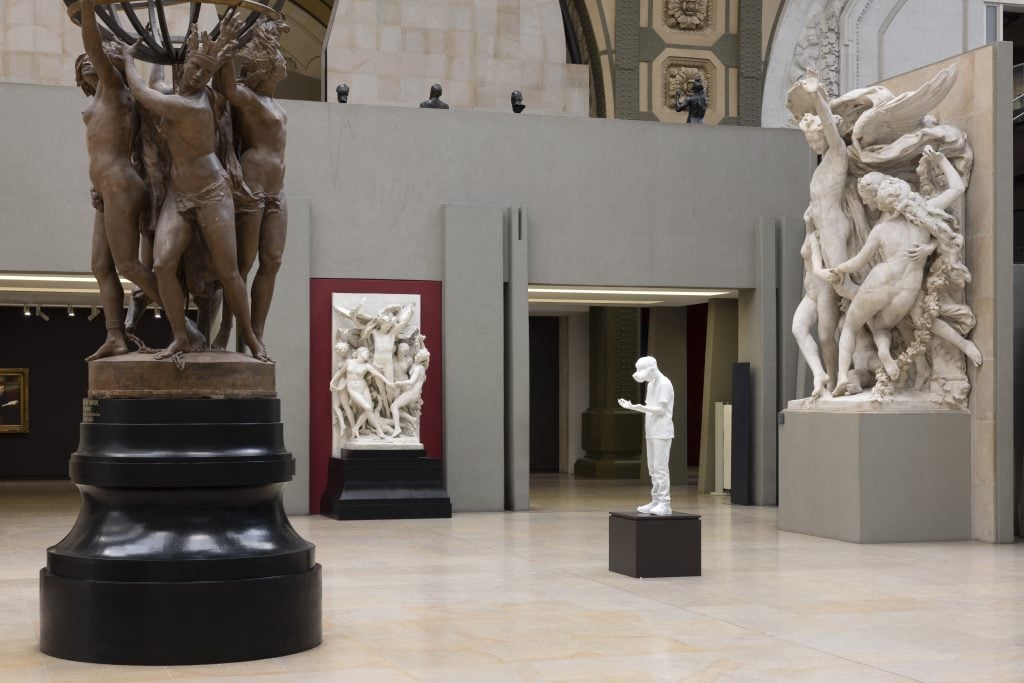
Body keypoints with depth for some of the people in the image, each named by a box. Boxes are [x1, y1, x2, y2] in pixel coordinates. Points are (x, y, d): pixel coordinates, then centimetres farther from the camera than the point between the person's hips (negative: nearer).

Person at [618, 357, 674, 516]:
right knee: (653, 468, 8)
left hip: (662, 433, -9)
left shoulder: (664, 384, -12)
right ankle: (656, 501, 12)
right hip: (651, 432, 9)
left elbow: (661, 410, -18)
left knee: (660, 467, -11)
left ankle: (665, 504, -11)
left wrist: (641, 407, -26)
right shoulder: (651, 384, 15)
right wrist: (631, 407, 6)